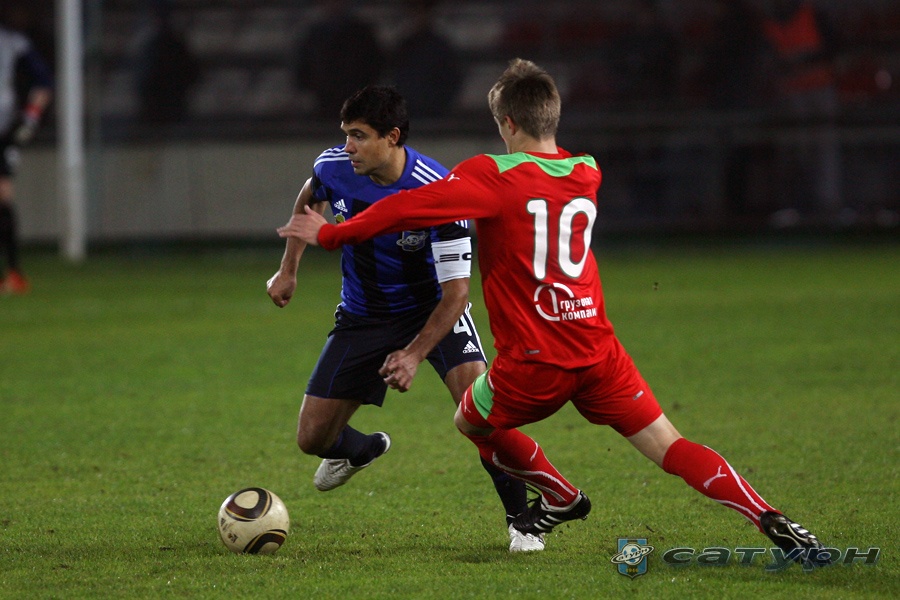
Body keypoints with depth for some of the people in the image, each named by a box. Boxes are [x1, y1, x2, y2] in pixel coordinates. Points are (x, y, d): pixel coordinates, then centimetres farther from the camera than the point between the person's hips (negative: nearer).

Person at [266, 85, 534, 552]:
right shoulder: (334, 168, -17)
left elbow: (456, 291, -26)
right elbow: (310, 198, 12)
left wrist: (415, 354, -34)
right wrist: (288, 270, 12)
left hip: (433, 309, -4)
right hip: (363, 315, 4)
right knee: (312, 439, 3)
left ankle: (520, 519, -13)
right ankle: (360, 449, 41)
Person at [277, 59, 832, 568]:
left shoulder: (492, 176, -9)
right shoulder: (587, 174, 9)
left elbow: (412, 208, -15)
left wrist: (331, 234, -4)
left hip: (534, 362, -4)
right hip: (598, 349, 4)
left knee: (471, 421, 26)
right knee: (671, 448, 2)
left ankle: (562, 497, 36)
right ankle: (774, 524, -13)